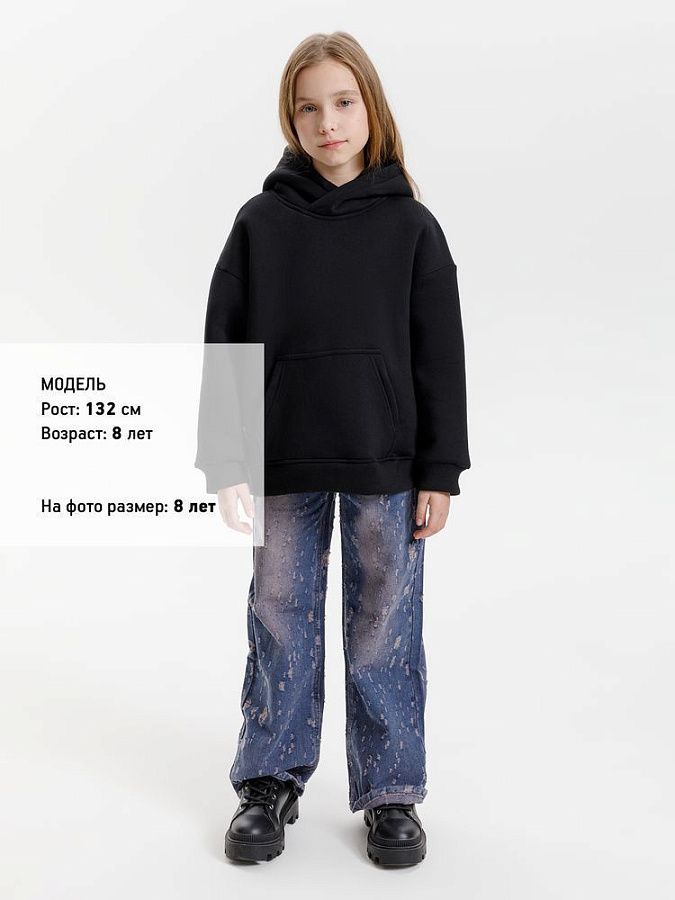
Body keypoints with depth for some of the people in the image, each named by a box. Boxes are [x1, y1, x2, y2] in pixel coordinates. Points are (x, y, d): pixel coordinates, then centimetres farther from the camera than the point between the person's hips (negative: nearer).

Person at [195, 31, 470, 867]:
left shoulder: (410, 225, 0)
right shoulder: (261, 222, 1)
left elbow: (440, 355, 1)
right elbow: (224, 346, 1)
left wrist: (439, 471, -2)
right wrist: (225, 463, -4)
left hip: (387, 469, 0)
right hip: (284, 467, 1)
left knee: (384, 630, 8)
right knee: (280, 625, 11)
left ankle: (392, 792, 25)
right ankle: (269, 782, 29)